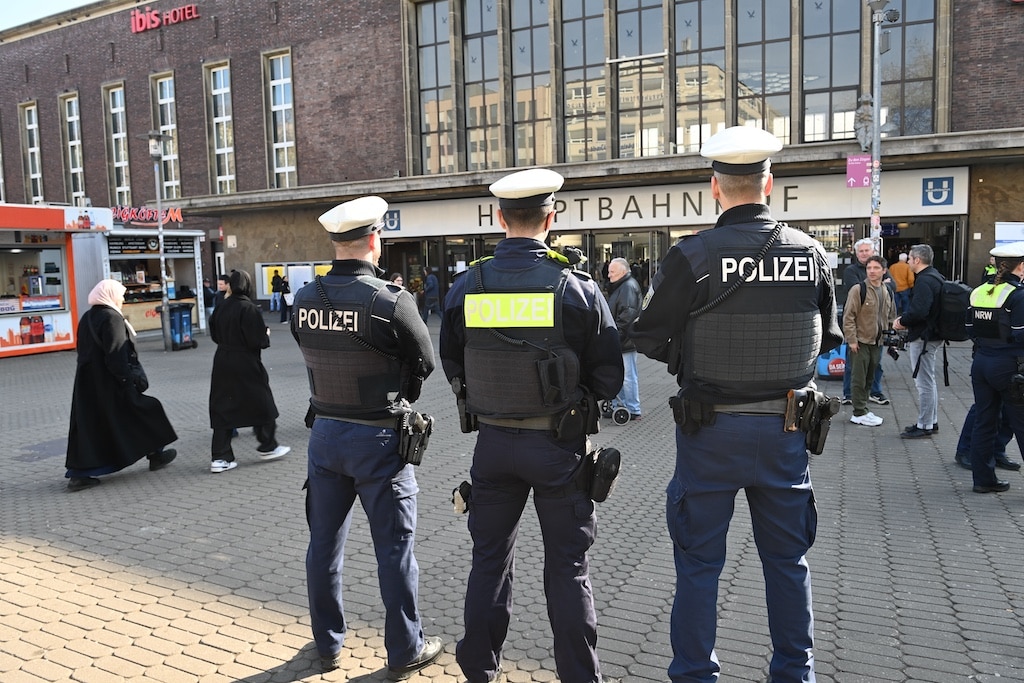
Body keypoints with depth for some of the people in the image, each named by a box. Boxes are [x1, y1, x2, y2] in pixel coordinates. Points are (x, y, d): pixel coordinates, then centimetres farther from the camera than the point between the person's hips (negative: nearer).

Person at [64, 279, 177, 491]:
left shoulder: (87, 318, 11)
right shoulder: (111, 317, -15)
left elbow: (84, 350, 15)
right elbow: (116, 355, -21)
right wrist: (129, 378, -17)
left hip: (88, 383, 8)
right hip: (110, 384, -8)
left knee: (88, 426, 8)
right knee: (142, 411, 9)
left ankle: (79, 473, 5)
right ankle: (155, 454, 22)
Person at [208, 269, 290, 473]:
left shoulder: (220, 308, 1)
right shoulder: (250, 309, -16)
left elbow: (215, 335, 11)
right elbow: (258, 341, -18)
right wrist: (266, 334, 1)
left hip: (222, 362, 6)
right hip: (246, 365, -5)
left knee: (222, 407, 9)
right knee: (261, 404, 12)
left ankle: (219, 457, 8)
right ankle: (267, 447, 24)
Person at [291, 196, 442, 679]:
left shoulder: (304, 300, -4)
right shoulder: (390, 301, -19)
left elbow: (315, 356, 6)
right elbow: (424, 362, -8)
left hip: (325, 433, 5)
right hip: (378, 438, -5)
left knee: (325, 541, 17)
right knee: (395, 547, 9)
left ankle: (328, 644, 34)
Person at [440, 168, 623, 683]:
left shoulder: (465, 287, -7)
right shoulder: (577, 287, -13)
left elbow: (451, 368, 4)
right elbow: (609, 379, -7)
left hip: (493, 442, 3)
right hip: (559, 444, -2)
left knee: (490, 560, 18)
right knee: (567, 567, 13)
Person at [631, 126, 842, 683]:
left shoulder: (691, 256, -16)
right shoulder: (810, 252, -3)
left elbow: (647, 337, -8)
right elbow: (827, 338, 8)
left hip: (710, 430, -3)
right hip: (784, 428, 4)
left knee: (699, 560, 11)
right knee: (787, 557, 20)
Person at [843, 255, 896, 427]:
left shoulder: (887, 292, 10)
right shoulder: (858, 289, -11)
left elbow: (891, 317, 21)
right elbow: (848, 316, -13)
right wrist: (851, 340, -16)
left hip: (877, 342, 7)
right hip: (860, 342, -7)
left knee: (869, 378, 13)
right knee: (859, 378, -2)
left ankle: (862, 409, 23)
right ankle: (859, 413, 5)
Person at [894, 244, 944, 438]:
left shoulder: (924, 281, -20)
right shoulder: (934, 276, 14)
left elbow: (918, 311, -29)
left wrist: (902, 321, -12)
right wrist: (904, 319, 5)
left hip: (923, 338, -11)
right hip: (931, 334, 11)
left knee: (924, 382, -3)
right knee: (929, 380, 19)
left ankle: (924, 426, 4)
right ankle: (932, 421, 28)